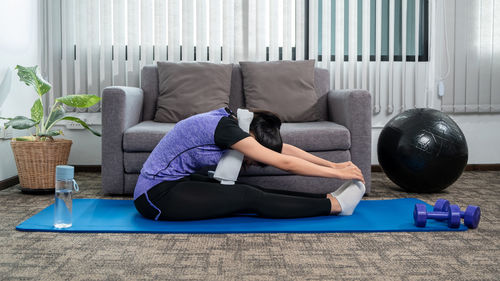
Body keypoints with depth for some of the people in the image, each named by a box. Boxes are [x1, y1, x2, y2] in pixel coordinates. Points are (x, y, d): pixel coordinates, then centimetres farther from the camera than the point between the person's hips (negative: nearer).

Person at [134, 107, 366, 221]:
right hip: (157, 195, -9)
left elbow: (282, 149, 7)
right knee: (249, 198, -14)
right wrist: (337, 173, -15)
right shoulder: (225, 128, -22)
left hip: (172, 182, 9)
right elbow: (284, 163, -21)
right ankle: (336, 205, -10)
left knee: (251, 192, -2)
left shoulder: (226, 119, 4)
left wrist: (333, 164, 5)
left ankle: (328, 199, -1)